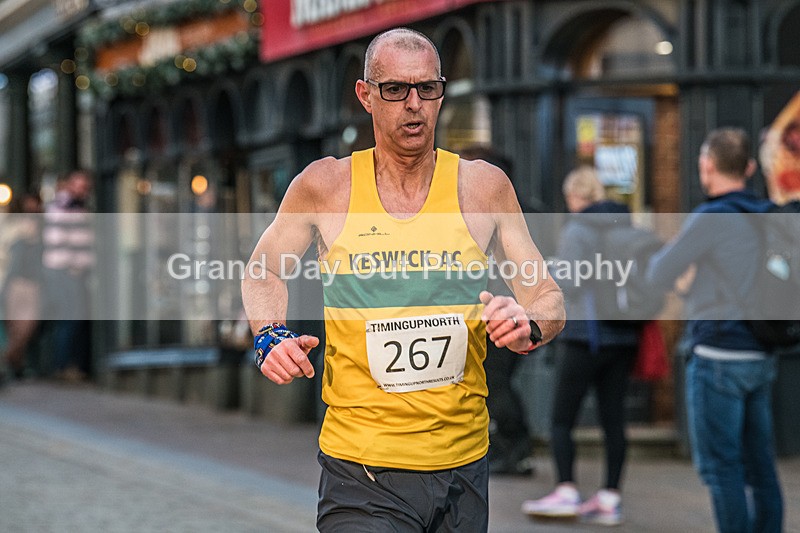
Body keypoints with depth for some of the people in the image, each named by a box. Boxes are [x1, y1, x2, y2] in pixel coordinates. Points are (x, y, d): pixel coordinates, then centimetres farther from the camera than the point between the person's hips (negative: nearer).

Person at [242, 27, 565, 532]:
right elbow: (262, 272, 17)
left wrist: (529, 325, -15)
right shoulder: (326, 186, 0)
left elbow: (550, 299, 8)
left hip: (463, 467, 2)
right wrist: (272, 335, -3)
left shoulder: (482, 186, 3)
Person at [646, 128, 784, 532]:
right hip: (759, 357, 8)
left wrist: (667, 254, 13)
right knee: (759, 465, 10)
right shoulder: (766, 216, 9)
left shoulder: (711, 218, -14)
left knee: (719, 465, -3)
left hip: (718, 354, -8)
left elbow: (660, 276, -9)